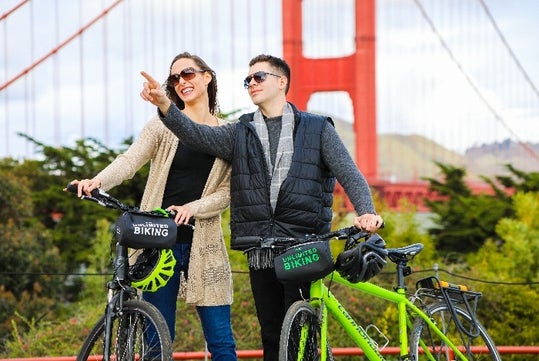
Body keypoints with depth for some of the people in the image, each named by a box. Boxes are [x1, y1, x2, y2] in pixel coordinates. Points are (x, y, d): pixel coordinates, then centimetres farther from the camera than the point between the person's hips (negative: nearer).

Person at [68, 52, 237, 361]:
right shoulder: (164, 125, 5)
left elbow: (228, 191, 1)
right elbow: (130, 160, -10)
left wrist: (192, 208, -17)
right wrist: (97, 182, -29)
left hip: (204, 243, 0)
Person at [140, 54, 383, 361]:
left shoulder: (317, 129, 8)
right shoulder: (240, 133, 16)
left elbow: (350, 174, 0)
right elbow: (197, 134, 1)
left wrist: (366, 212, -19)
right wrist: (164, 105, -17)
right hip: (260, 253, 4)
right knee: (272, 336, 7)